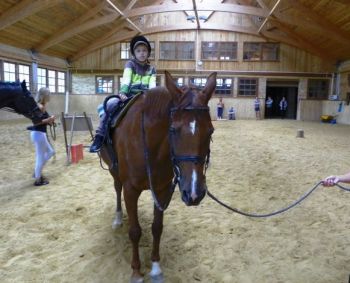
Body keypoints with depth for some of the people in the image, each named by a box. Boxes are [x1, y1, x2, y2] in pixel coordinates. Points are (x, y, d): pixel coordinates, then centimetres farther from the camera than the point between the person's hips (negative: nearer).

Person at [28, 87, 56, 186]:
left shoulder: (41, 106, 13)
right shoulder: (40, 106, -16)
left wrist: (49, 121, 6)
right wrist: (49, 119, -18)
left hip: (40, 133, 10)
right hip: (38, 134, -10)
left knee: (50, 152, 21)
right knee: (40, 156, 0)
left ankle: (38, 172, 27)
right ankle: (38, 179, 11)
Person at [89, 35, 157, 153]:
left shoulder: (151, 69, 16)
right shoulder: (130, 64, 7)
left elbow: (152, 85, 2)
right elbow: (126, 79, -11)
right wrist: (122, 92, -30)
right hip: (128, 95, -3)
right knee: (109, 104, -30)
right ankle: (100, 136, -23)